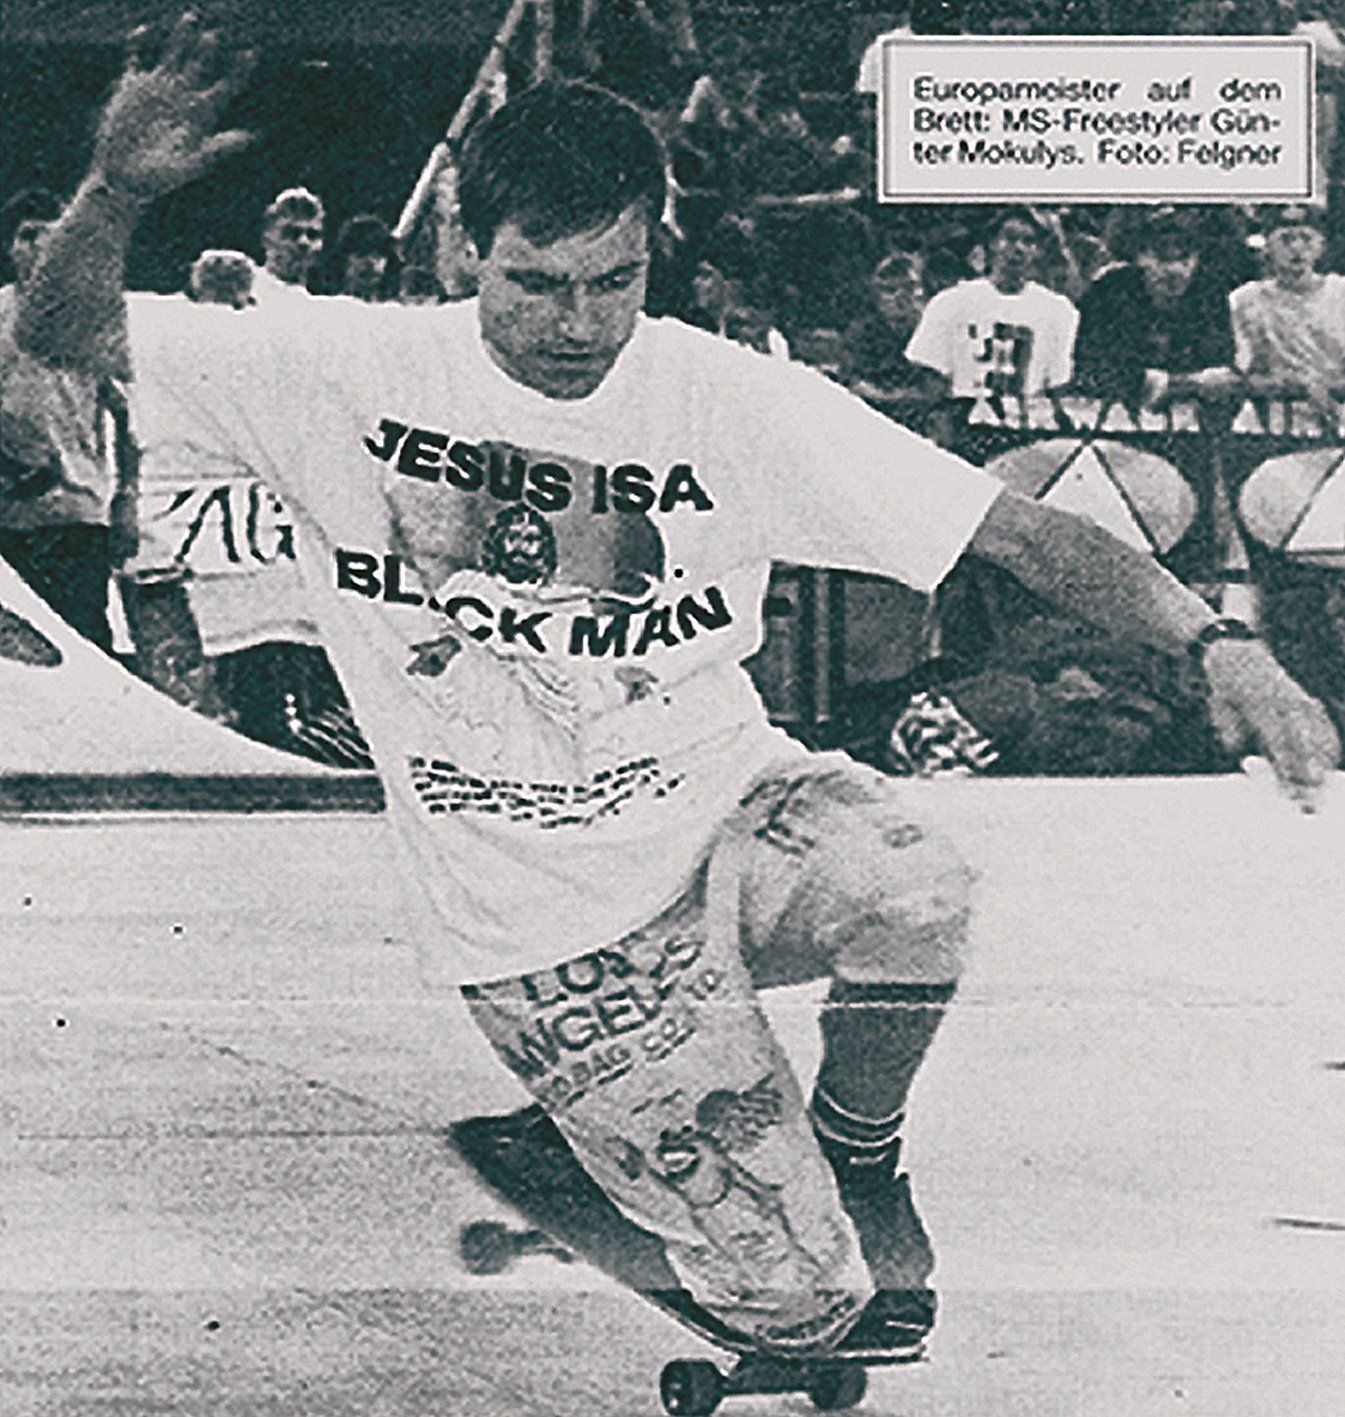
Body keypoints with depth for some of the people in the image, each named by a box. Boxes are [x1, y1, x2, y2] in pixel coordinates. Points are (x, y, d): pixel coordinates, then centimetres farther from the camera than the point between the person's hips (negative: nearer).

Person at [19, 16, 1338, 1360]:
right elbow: (60, 340, -6)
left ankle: (856, 1151, 0)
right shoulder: (357, 372, -10)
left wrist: (1215, 644, -26)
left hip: (725, 813, 2)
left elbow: (1013, 528, -12)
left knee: (910, 893, -35)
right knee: (801, 1303, -10)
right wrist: (113, 196, -28)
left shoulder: (733, 402, -10)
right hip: (544, 923, -1)